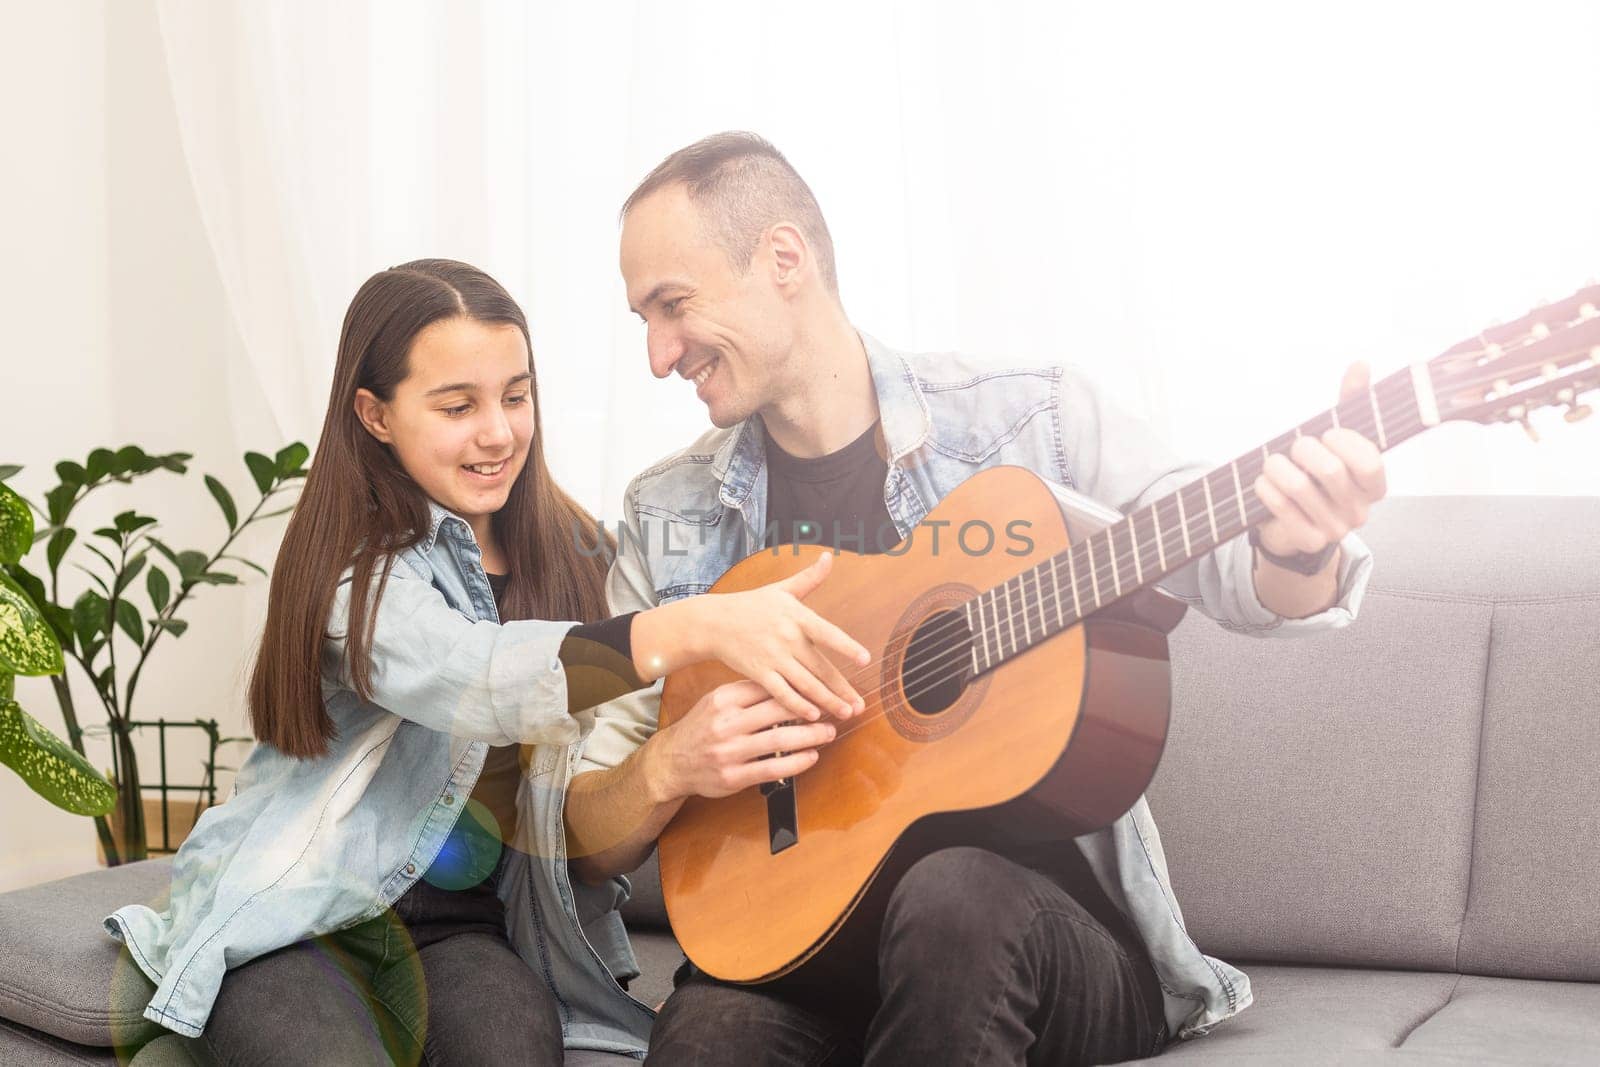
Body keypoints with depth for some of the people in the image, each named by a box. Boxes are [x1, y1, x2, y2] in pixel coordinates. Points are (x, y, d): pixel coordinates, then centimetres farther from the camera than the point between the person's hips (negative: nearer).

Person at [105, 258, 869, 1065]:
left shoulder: (568, 554, 5)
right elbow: (463, 675, -34)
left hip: (458, 922, 4)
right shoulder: (350, 565, -12)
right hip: (299, 912, -4)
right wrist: (691, 628, -47)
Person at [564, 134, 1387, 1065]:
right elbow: (590, 839, 10)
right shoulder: (669, 519, 6)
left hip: (1053, 905, 0)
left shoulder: (1030, 420, 0)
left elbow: (1228, 575, -6)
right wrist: (668, 768, -12)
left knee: (955, 896, -34)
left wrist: (1299, 549, -29)